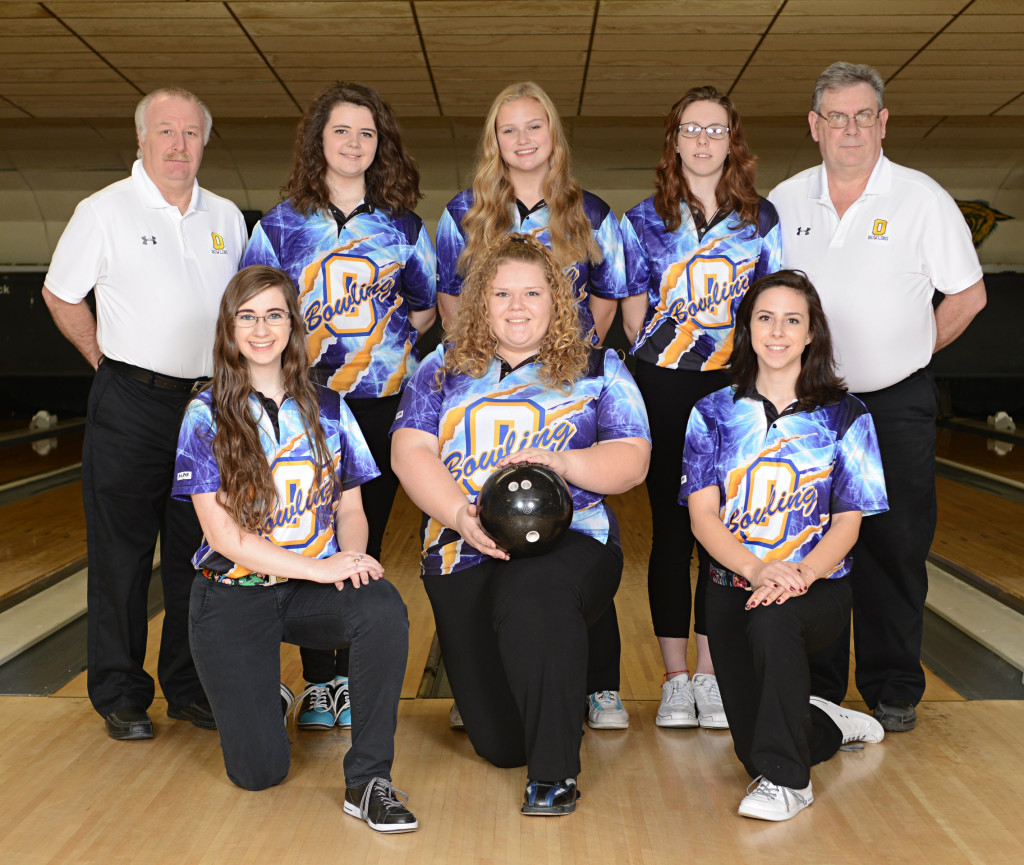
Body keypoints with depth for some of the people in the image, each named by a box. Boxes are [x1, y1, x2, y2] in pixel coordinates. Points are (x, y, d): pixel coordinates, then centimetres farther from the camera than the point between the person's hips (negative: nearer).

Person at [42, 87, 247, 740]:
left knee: (199, 552, 10)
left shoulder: (226, 219, 9)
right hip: (131, 404, -4)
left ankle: (190, 687, 23)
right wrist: (106, 361, 3)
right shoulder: (105, 211, -3)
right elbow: (61, 295, 5)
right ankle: (121, 696, 15)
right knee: (122, 554, 3)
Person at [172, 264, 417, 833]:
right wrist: (319, 567, -20)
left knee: (384, 608, -34)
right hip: (234, 592, -2)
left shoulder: (327, 410, 6)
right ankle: (261, 695, 28)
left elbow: (350, 509, 9)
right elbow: (223, 535, -11)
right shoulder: (207, 416, -4)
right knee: (259, 773, -9)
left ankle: (367, 781, -20)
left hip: (314, 588, 2)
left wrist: (351, 558, -15)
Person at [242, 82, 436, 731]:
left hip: (381, 404, 1)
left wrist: (382, 348, 1)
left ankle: (353, 679, 18)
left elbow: (423, 313, 14)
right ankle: (317, 681, 15)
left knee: (363, 544, 6)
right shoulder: (284, 222, 5)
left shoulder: (402, 225, 8)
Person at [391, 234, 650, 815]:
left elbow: (632, 460, 0)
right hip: (464, 553, 3)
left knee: (531, 596, -40)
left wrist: (562, 462, -19)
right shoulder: (446, 369, 14)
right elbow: (410, 450, 2)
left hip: (568, 538, -2)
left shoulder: (598, 370, 11)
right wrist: (460, 515, -15)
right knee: (498, 741, -1)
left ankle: (555, 773, -22)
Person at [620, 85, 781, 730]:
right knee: (672, 530, 3)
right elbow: (635, 317, 6)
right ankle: (676, 681, 14)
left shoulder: (760, 218, 7)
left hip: (737, 388, 1)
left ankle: (711, 678, 16)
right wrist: (666, 354, -2)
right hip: (666, 388, -1)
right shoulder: (646, 220, 4)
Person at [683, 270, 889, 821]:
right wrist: (757, 571, -22)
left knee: (772, 619, -39)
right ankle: (824, 724, 30)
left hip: (818, 586, -2)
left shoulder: (844, 417, 2)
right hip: (735, 584, 2)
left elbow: (847, 523, -2)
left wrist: (800, 575, -23)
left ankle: (787, 781, -22)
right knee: (752, 749, -6)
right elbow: (703, 515, -3)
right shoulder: (714, 414, 5)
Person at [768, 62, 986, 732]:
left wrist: (913, 351, 4)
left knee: (894, 549, 4)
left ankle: (893, 688, 19)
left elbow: (968, 294, 4)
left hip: (897, 407, -2)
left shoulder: (924, 199, -2)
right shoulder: (784, 203, 5)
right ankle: (815, 688, 20)